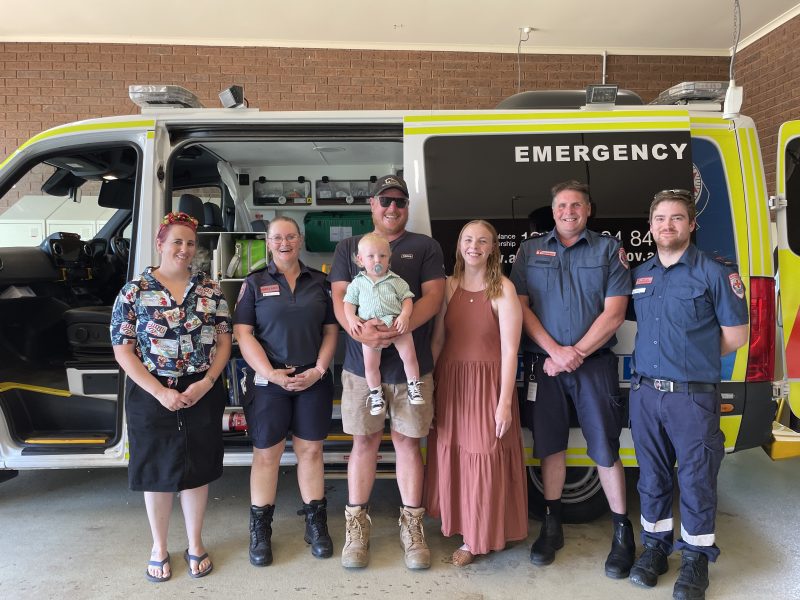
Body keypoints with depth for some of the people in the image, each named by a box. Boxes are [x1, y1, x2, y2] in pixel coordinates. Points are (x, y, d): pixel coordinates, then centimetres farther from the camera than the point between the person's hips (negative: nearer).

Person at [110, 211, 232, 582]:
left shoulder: (210, 290, 2)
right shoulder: (134, 291, -4)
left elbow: (224, 340, 3)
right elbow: (122, 350, -6)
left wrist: (206, 382, -11)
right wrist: (159, 391, -13)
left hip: (202, 394, 2)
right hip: (152, 395, -1)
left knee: (197, 469, 11)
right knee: (158, 471, 10)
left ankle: (195, 544, 30)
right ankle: (159, 547, 31)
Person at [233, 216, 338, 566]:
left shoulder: (318, 282, 8)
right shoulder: (255, 283, 3)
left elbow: (331, 330, 6)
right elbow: (242, 333, -4)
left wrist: (318, 370, -7)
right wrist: (270, 373, -14)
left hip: (313, 381, 2)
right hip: (268, 382, -1)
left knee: (310, 450, 9)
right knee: (266, 454, 6)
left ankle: (316, 523, 23)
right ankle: (260, 530, 20)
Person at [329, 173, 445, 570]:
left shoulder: (426, 247, 8)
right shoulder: (349, 247, 13)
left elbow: (433, 296, -3)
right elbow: (339, 296, 2)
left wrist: (400, 327, -21)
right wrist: (360, 330, -19)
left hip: (411, 364, -1)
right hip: (361, 363, 1)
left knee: (408, 443, 6)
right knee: (364, 442, 9)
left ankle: (412, 525, 19)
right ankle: (356, 525, 21)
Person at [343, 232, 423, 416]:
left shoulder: (396, 280, 8)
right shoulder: (358, 282, 10)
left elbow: (407, 299, 5)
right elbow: (349, 302, 11)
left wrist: (404, 315, -12)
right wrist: (351, 318, -7)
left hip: (395, 324, 0)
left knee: (409, 356, -8)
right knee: (370, 365, 0)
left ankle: (413, 387, 12)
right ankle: (376, 394, 20)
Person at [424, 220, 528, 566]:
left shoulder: (503, 289, -8)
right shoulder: (449, 286, 5)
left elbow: (509, 349, -10)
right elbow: (437, 339, 6)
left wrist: (505, 402, -14)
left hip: (488, 383, -4)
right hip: (450, 381, 4)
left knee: (484, 458, 4)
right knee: (452, 455, 11)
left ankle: (477, 538, 23)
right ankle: (460, 523, 34)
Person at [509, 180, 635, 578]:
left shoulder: (609, 250, 4)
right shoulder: (530, 250, 9)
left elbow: (614, 312, -4)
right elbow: (520, 306, 1)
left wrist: (575, 354, -11)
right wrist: (555, 352, -10)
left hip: (595, 363, -2)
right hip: (543, 363, 2)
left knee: (605, 449, 1)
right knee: (549, 446, 9)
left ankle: (622, 533, 17)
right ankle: (551, 526, 24)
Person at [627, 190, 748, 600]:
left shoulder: (714, 273, -5)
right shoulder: (639, 275, 9)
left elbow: (735, 335, -2)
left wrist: (696, 359, 3)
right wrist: (661, 357, 5)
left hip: (693, 396, -4)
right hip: (645, 393, 4)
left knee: (696, 479, 5)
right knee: (652, 476, 13)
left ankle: (696, 557, 22)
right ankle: (655, 544, 29)